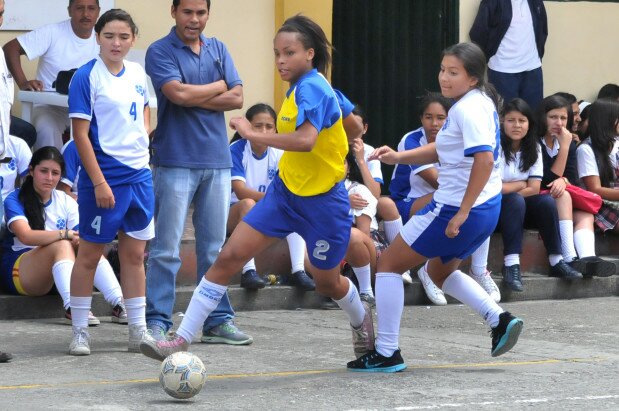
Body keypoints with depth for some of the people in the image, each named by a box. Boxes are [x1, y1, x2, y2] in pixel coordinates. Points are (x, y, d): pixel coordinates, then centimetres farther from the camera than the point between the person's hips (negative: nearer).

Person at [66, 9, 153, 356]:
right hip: (105, 177, -6)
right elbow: (81, 133, -13)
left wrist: (144, 136, 9)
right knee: (90, 254, 3)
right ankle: (80, 331, 10)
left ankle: (139, 330, 16)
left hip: (140, 174, 6)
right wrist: (99, 182, -17)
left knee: (135, 254, 10)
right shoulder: (87, 77, -11)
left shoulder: (138, 74, 7)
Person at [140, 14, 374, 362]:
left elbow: (306, 140, -40)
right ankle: (182, 340, -7)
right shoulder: (300, 87, 4)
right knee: (230, 256, -6)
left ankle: (361, 320, 49)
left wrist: (253, 134, -34)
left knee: (327, 281, 13)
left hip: (322, 200, -8)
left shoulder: (312, 88, -23)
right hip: (286, 191, 8)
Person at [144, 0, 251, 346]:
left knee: (214, 247, 9)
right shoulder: (160, 52, -3)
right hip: (176, 160, -5)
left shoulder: (218, 50, 13)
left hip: (217, 161, 5)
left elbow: (237, 97, 2)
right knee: (167, 248, -6)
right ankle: (157, 322, -2)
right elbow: (178, 93, -18)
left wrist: (194, 98, -9)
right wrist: (218, 88, -3)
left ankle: (219, 320, 14)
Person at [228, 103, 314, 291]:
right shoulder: (236, 150, -16)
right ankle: (248, 271, -43)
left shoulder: (278, 153, -2)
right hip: (234, 213, -4)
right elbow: (240, 191, -27)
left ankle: (298, 271, -27)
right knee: (249, 204, -36)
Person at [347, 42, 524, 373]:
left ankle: (386, 353, 3)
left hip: (455, 208, -10)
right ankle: (499, 319, 17)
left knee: (389, 263, 2)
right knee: (440, 271, 31)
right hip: (487, 209, 10)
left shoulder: (468, 108, -19)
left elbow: (484, 159, -30)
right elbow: (443, 150, 21)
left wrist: (462, 213, -27)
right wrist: (399, 157, 10)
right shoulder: (479, 103, 11)